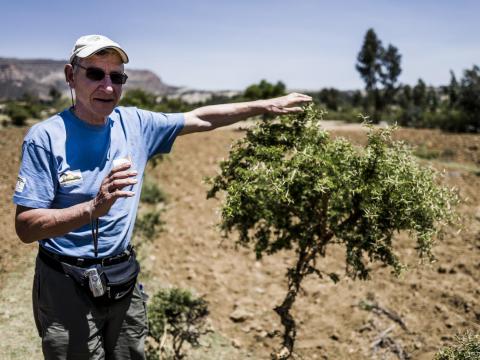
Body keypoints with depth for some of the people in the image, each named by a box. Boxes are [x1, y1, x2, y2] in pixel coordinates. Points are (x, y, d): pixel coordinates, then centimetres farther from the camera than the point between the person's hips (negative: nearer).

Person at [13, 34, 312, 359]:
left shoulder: (134, 124, -1)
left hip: (124, 279, 5)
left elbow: (202, 119, 8)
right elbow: (26, 228, -18)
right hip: (67, 286, -4)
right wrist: (95, 207, -33)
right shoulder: (46, 137, -15)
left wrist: (269, 106, 7)